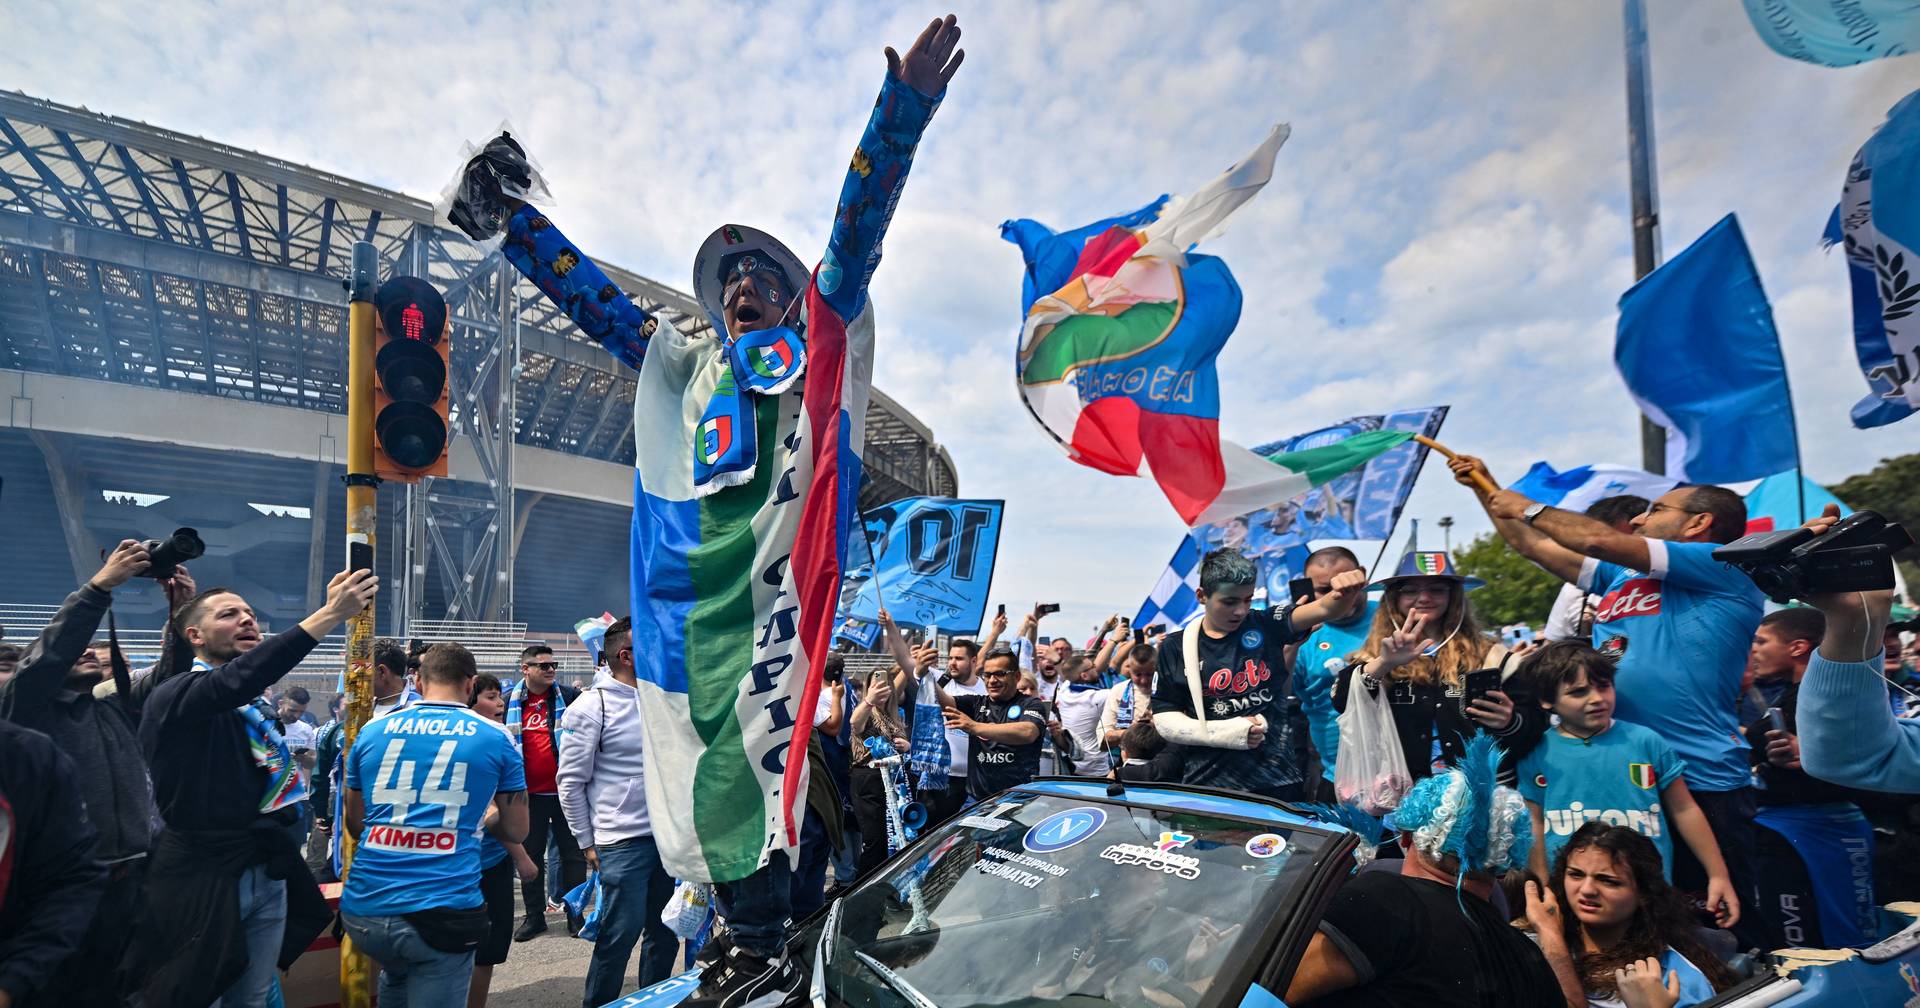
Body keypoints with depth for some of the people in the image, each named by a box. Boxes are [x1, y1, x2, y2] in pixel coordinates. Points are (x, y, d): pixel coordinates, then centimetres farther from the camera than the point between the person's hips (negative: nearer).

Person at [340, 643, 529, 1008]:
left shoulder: (372, 731, 8)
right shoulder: (495, 738, 1)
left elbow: (355, 825, 19)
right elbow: (516, 831, 9)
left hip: (364, 908, 4)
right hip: (443, 912, -4)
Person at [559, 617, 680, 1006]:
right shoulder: (592, 705, -9)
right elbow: (571, 781, -6)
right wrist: (586, 842, -5)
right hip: (623, 842, -6)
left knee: (666, 930, 14)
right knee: (620, 934, 1)